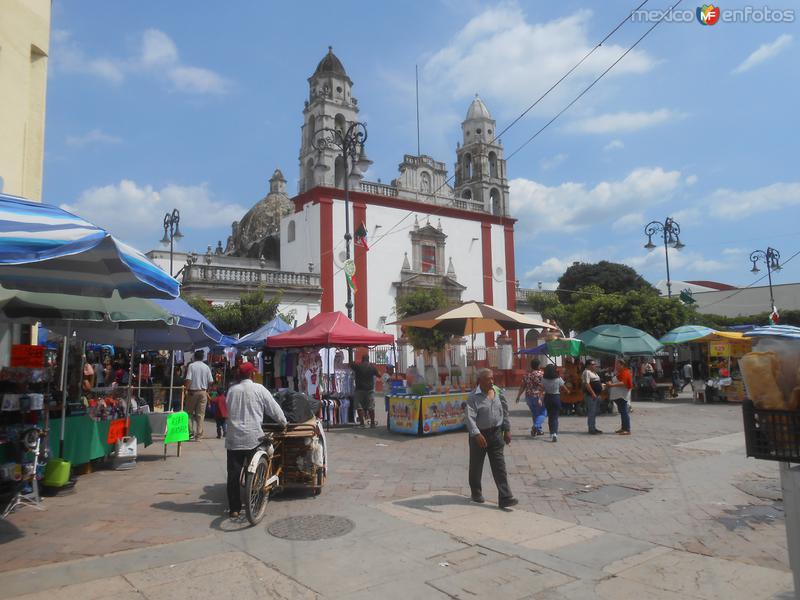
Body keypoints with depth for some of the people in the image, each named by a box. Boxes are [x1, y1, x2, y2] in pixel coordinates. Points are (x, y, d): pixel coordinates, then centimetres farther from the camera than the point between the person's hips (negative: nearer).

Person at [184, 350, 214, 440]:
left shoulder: (191, 366, -6)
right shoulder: (206, 367, 2)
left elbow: (188, 379, -16)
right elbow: (211, 381, 1)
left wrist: (186, 389, -7)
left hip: (192, 391, -2)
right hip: (203, 392, 2)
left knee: (189, 412, 13)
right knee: (201, 414, 5)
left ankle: (191, 431, 4)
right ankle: (198, 435, 5)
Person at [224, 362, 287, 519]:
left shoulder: (232, 390, 4)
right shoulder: (258, 389, -4)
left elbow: (228, 411, 13)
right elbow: (274, 409, 0)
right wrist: (284, 422, 16)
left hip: (234, 438, 3)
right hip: (253, 437, -2)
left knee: (233, 474, 6)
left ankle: (234, 509, 8)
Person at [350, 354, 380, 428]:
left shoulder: (357, 366, -5)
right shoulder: (372, 366, -1)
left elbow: (350, 364, 12)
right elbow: (379, 375, 10)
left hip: (359, 389, -2)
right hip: (370, 389, 2)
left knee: (359, 406, 4)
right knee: (371, 407, 7)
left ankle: (362, 422, -1)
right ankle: (372, 422, 6)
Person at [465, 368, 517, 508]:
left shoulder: (498, 392, 3)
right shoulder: (473, 397, -14)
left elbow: (504, 411, 12)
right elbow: (470, 417, -22)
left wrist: (507, 430, 10)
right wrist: (476, 434, -34)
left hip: (496, 433, 4)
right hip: (479, 434, -4)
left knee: (499, 466, -1)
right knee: (476, 466, 11)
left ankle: (505, 498, -1)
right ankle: (476, 494, 30)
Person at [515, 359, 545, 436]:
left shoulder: (526, 374, 6)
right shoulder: (541, 374, -8)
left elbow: (522, 386, 7)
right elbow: (542, 387, -16)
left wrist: (518, 396, 14)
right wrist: (541, 399, -17)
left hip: (528, 397, 5)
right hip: (538, 396, -5)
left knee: (534, 413, 17)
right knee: (542, 412, 5)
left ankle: (538, 430, 22)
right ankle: (536, 426, -14)